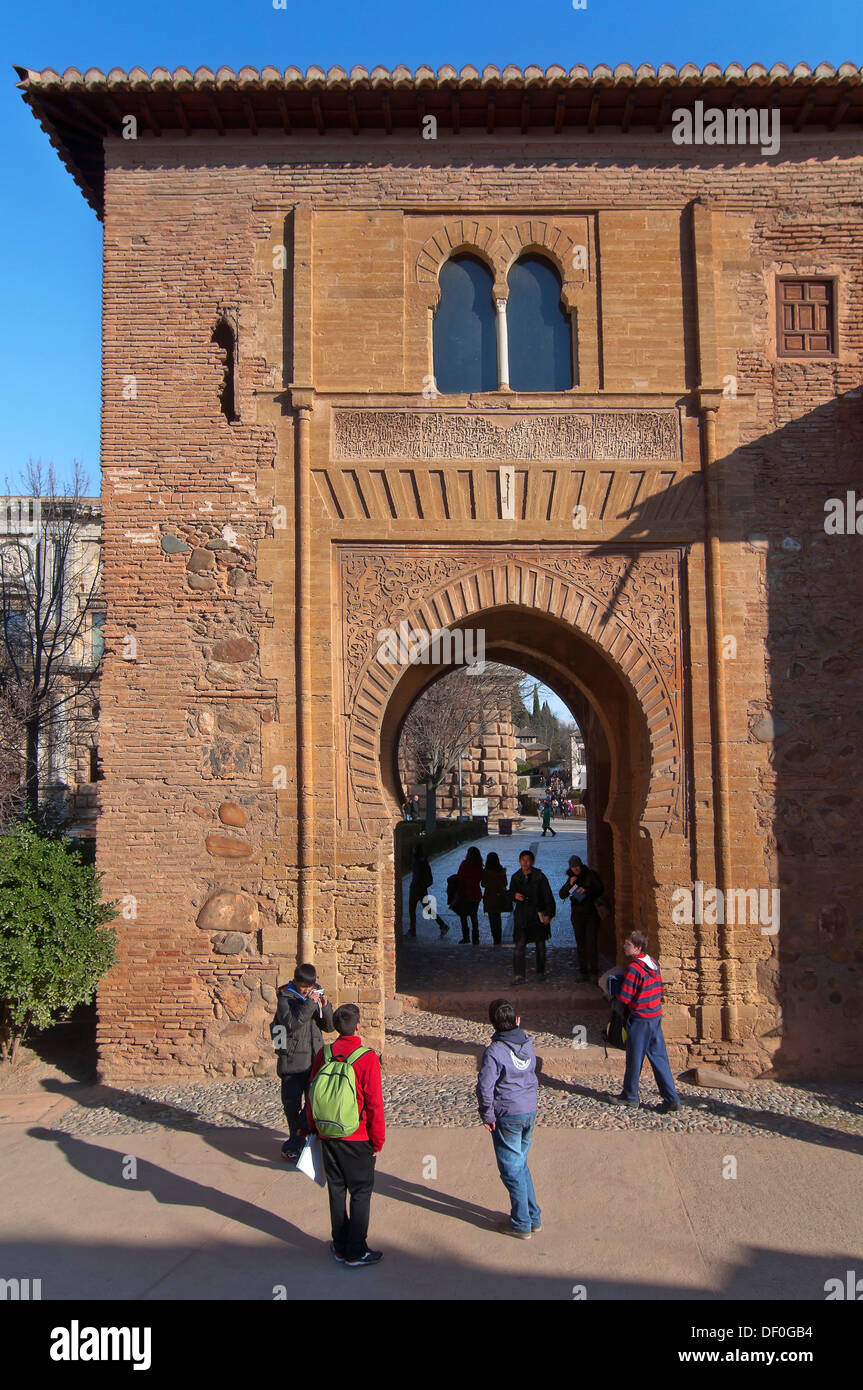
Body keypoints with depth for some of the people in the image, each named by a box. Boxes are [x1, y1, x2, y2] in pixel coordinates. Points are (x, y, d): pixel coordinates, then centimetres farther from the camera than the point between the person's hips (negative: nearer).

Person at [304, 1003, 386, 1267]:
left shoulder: (323, 1055, -3)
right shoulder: (367, 1058, -16)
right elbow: (374, 1103, -13)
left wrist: (314, 1129, 18)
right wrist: (378, 1140, -3)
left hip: (327, 1136, 4)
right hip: (358, 1138, -4)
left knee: (336, 1191, 16)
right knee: (361, 1193, 8)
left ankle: (340, 1247, 26)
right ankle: (356, 1253, 12)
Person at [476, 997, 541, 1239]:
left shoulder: (494, 1051, -21)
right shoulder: (527, 1043, -2)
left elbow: (485, 1087, -20)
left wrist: (487, 1115, -9)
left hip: (507, 1116, -7)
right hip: (530, 1110, 7)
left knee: (512, 1170, 7)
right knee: (521, 1164, 21)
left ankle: (521, 1224, 17)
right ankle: (534, 1218, 28)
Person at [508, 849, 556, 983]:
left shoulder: (540, 877, -5)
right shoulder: (515, 877, 5)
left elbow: (548, 897, -5)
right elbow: (511, 893, 16)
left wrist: (549, 914, -14)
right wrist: (515, 895, -8)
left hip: (538, 915, -1)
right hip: (522, 915, 1)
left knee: (540, 944, 10)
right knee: (520, 944, -10)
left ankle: (540, 972, 27)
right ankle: (519, 975, -12)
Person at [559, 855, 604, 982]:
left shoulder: (591, 875, 0)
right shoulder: (571, 878, 10)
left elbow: (600, 889, -7)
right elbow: (561, 895, 4)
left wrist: (586, 890, -22)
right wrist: (569, 884, -13)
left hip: (591, 913, -4)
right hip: (577, 915, 4)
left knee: (591, 943, -10)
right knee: (580, 944, 4)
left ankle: (594, 971, -5)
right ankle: (583, 971, 10)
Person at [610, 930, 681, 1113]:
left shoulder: (634, 968, -20)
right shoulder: (653, 963, 5)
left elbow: (624, 998, -17)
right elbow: (659, 989, 14)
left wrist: (615, 997, 3)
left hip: (640, 1019, -8)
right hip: (656, 1016, 8)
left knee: (634, 1059, 7)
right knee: (659, 1057, 11)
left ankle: (630, 1097, 21)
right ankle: (671, 1099, 11)